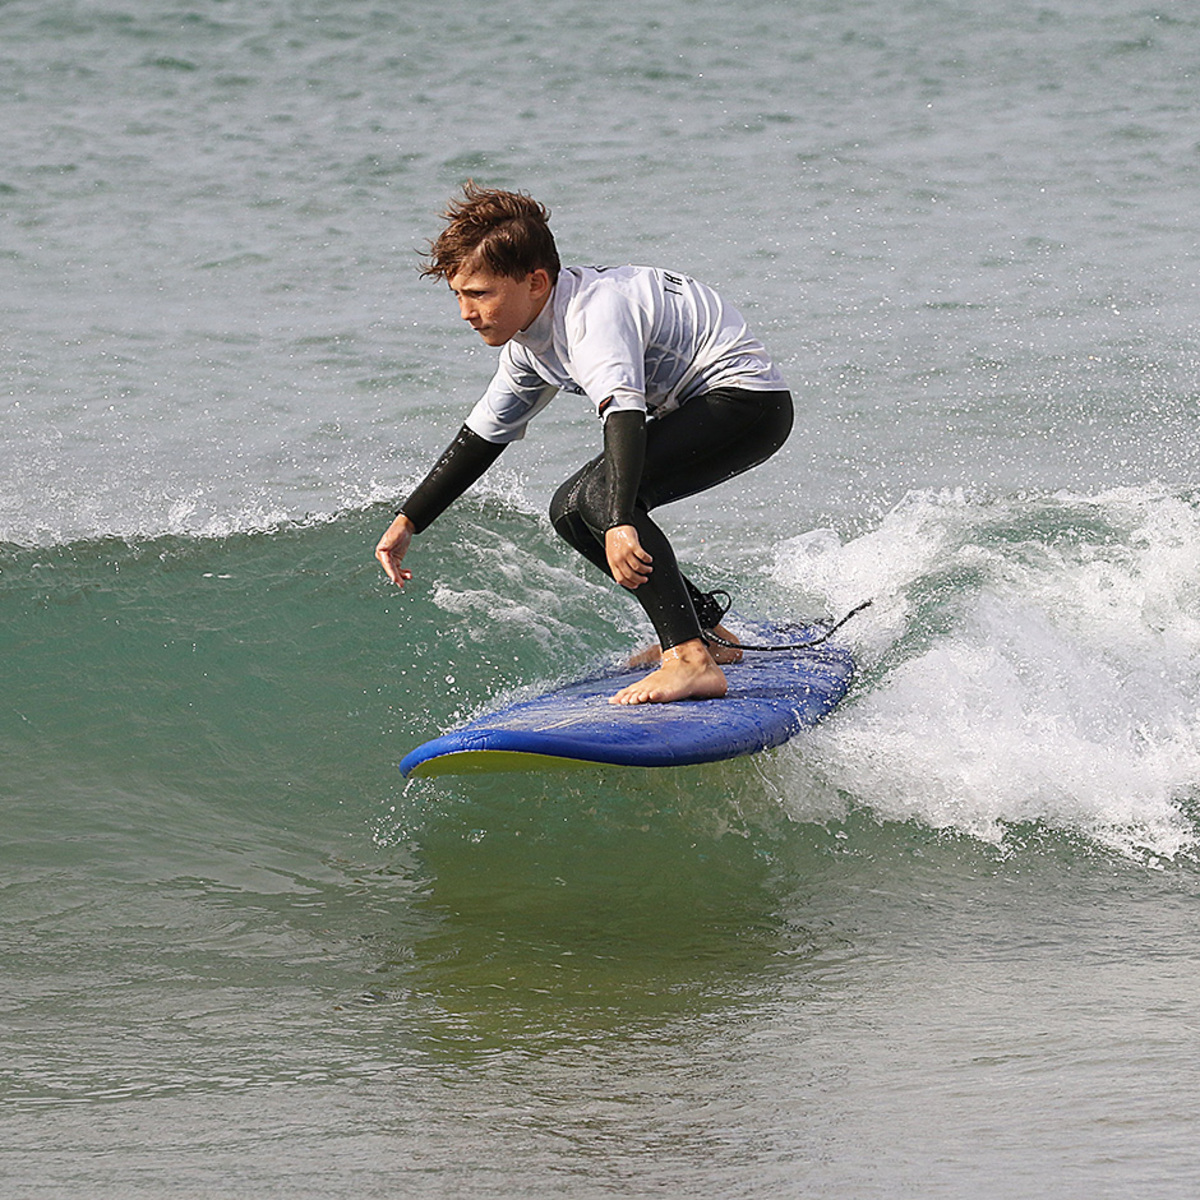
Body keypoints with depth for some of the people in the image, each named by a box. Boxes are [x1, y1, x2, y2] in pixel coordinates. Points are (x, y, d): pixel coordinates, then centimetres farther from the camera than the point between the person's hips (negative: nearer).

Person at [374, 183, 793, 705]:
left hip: (749, 399, -10)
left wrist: (620, 524, -54)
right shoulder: (532, 341, 4)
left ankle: (692, 660, -35)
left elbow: (623, 413, -42)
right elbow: (482, 436, 17)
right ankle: (703, 627, 20)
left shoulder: (595, 311, -26)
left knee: (602, 493, -27)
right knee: (571, 510, 12)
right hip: (699, 407, 10)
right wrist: (407, 521, 16)